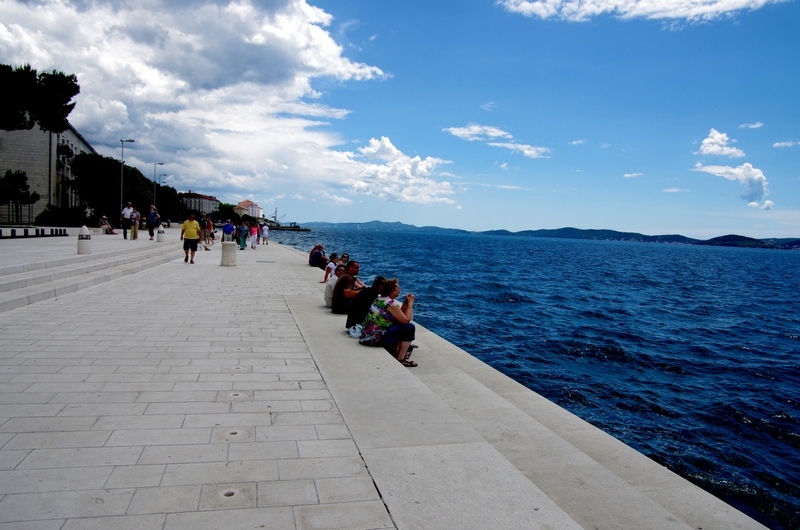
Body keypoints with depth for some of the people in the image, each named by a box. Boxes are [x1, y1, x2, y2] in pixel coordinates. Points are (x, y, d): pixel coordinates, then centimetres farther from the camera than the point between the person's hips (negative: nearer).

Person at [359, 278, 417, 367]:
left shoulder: (379, 299, 13)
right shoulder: (391, 303, -15)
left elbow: (399, 316, 18)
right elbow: (406, 319, -13)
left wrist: (405, 302, 10)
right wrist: (410, 303, -3)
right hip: (376, 339, -10)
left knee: (398, 324, 24)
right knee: (409, 327, -9)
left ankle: (395, 352, 24)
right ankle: (401, 358, -7)